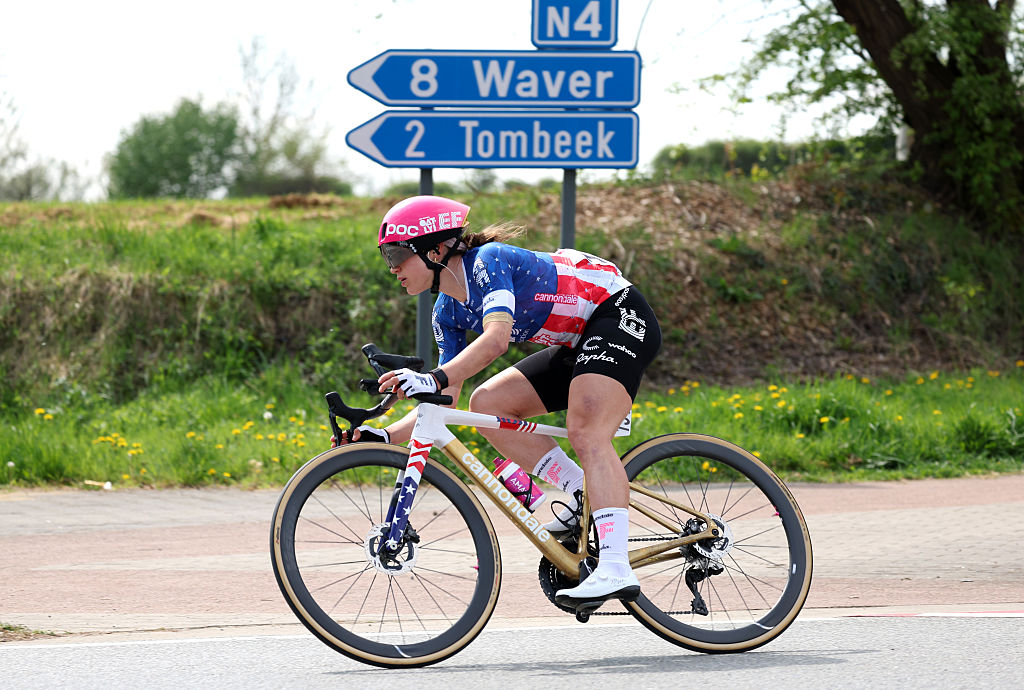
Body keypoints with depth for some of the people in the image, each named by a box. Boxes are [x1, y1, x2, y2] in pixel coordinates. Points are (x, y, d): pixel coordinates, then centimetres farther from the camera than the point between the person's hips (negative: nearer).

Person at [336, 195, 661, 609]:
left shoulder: (488, 262, -19)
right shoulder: (449, 312, 6)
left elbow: (497, 338, -37)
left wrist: (434, 379, -48)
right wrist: (385, 437, -7)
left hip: (621, 315, -9)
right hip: (578, 346, 9)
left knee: (586, 431, -28)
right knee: (487, 403, -4)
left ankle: (615, 570, -39)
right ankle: (581, 494, -4)